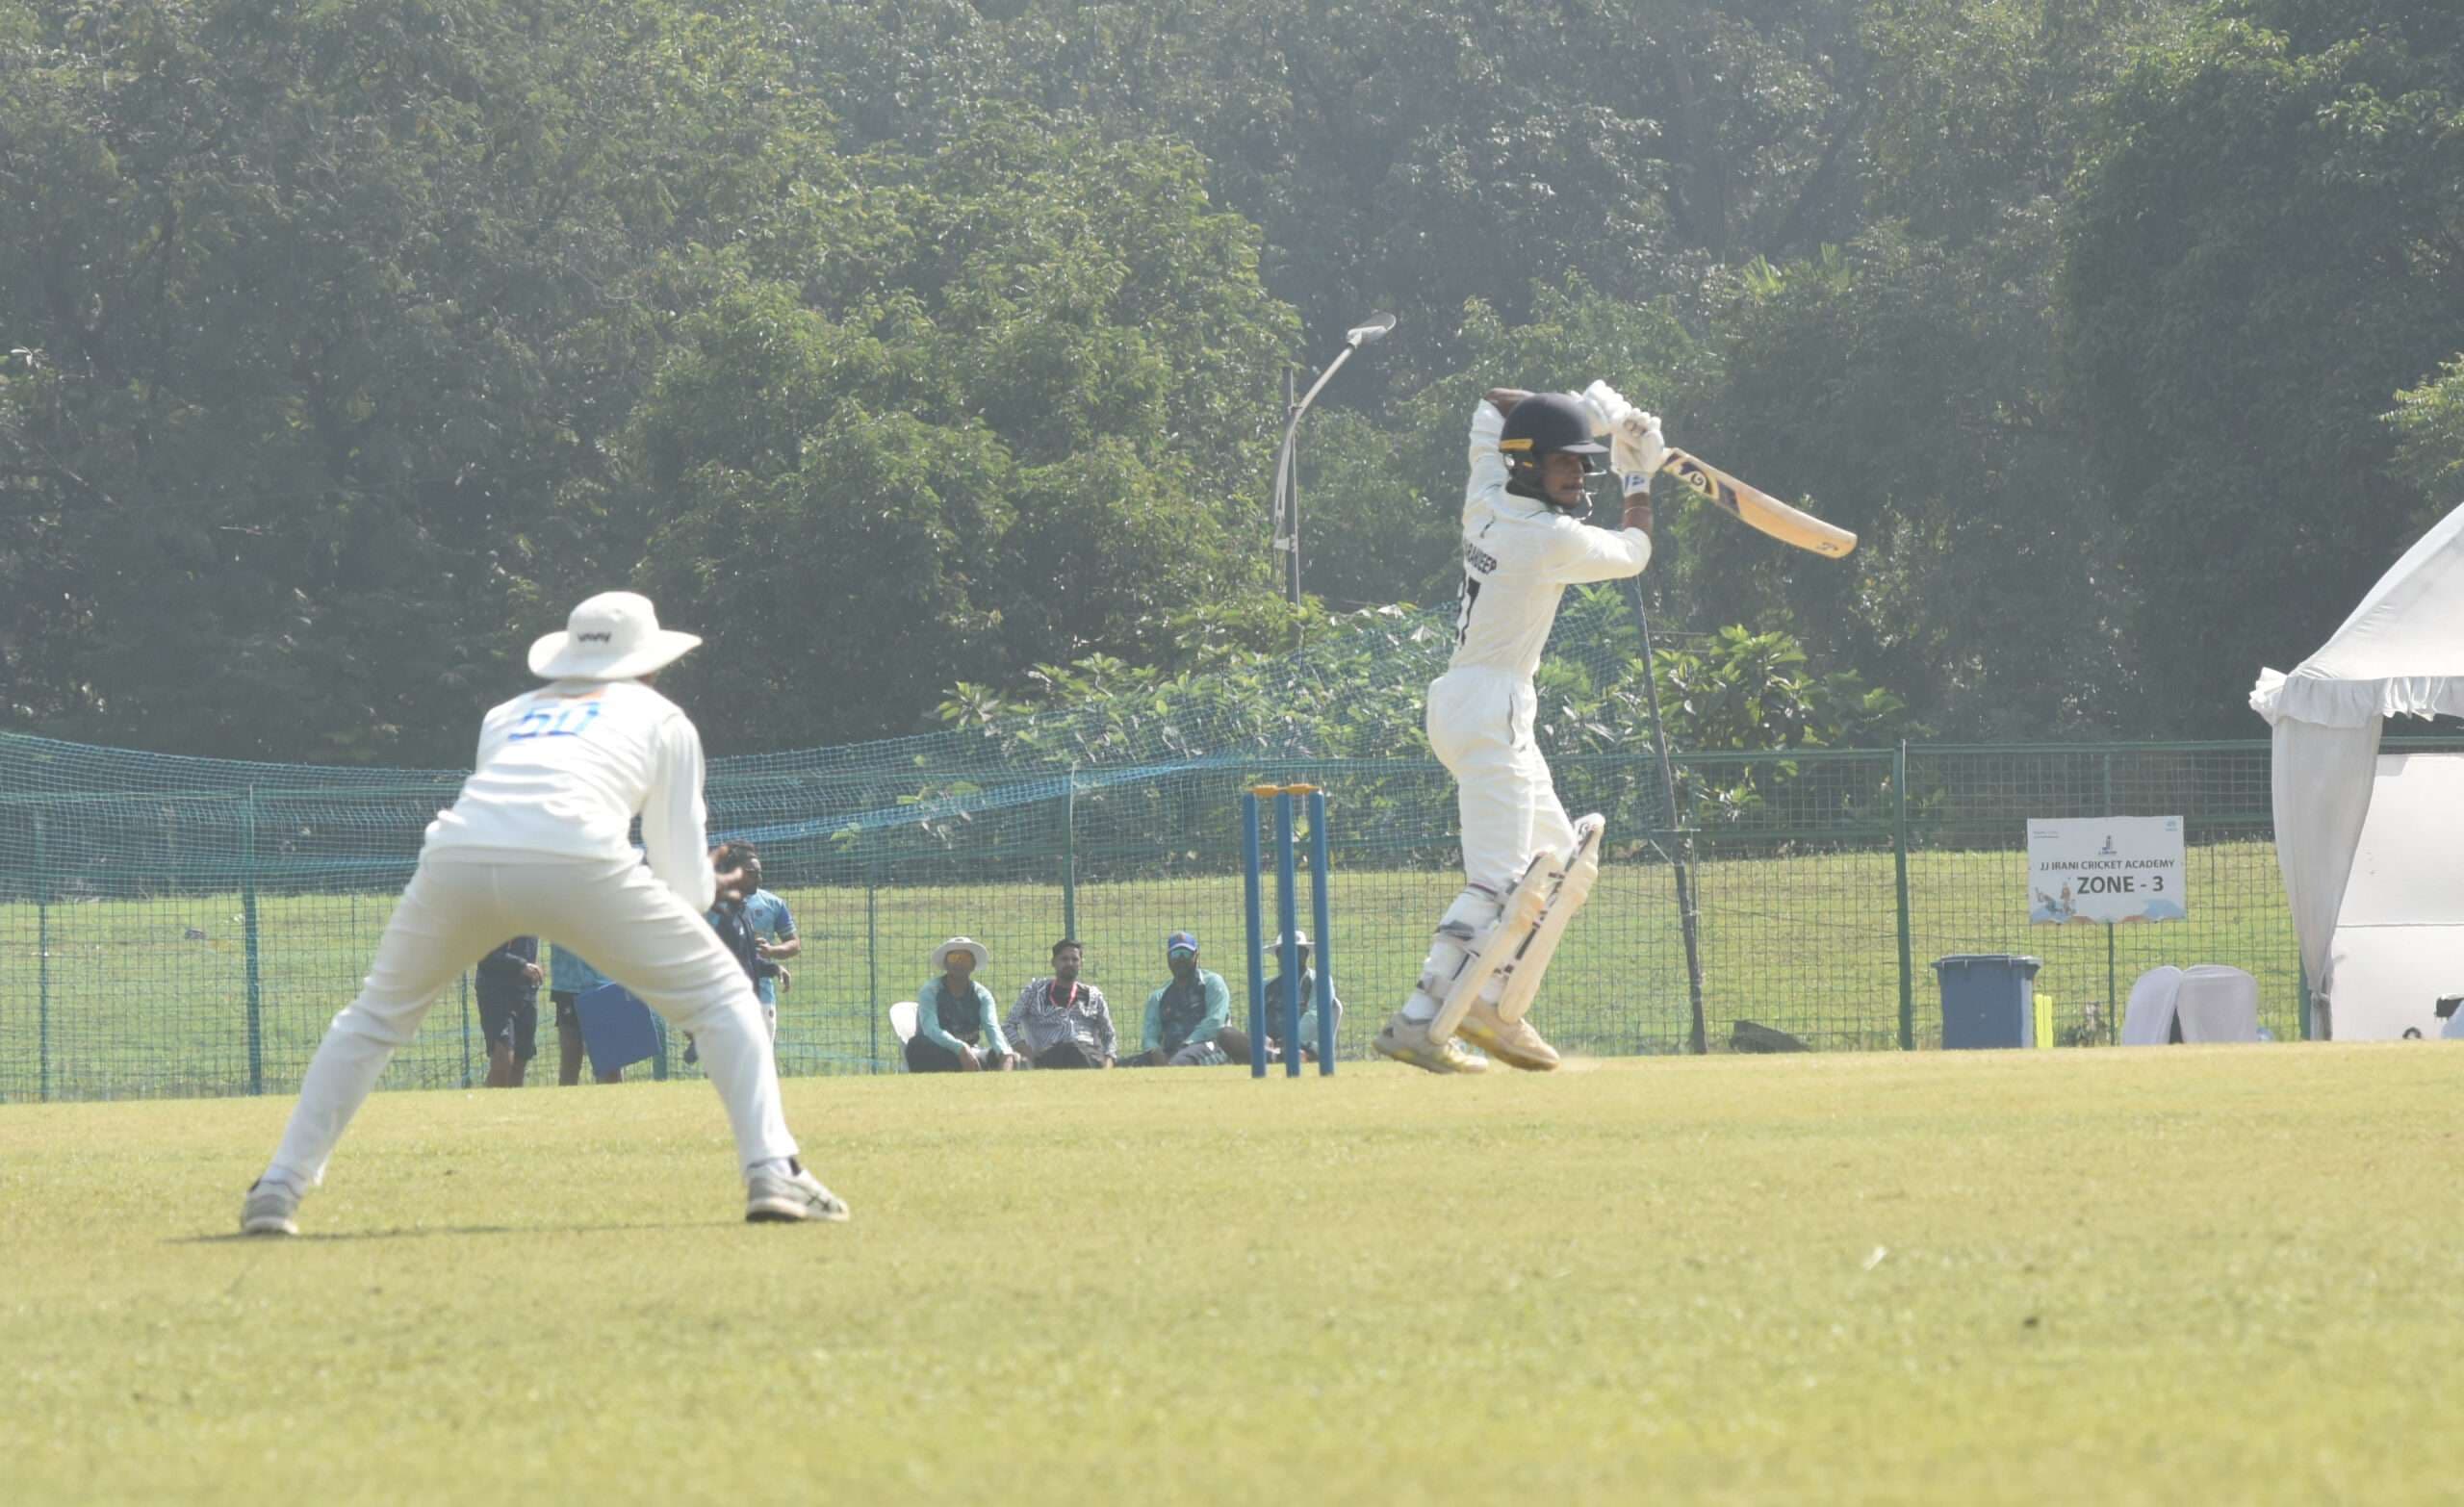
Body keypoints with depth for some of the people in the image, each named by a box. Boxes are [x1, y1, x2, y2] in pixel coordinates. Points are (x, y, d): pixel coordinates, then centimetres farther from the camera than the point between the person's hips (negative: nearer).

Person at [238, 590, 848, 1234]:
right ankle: (773, 1174, -3)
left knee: (376, 1015, 24)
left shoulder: (506, 716, 36)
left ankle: (278, 1190, 13)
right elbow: (689, 884, 22)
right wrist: (704, 886, 46)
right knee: (719, 996, 14)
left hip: (457, 858, 3)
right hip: (577, 861, -3)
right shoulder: (660, 719, 27)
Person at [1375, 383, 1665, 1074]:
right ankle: (1419, 1023, -22)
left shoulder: (1486, 502, 7)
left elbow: (1496, 401, 25)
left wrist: (1584, 412, 18)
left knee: (1559, 862, 16)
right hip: (1490, 711, -10)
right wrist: (1640, 477, 18)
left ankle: (1494, 1007, 11)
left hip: (1460, 700, 10)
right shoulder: (1552, 538, -16)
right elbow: (1633, 552, 4)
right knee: (1499, 881, -15)